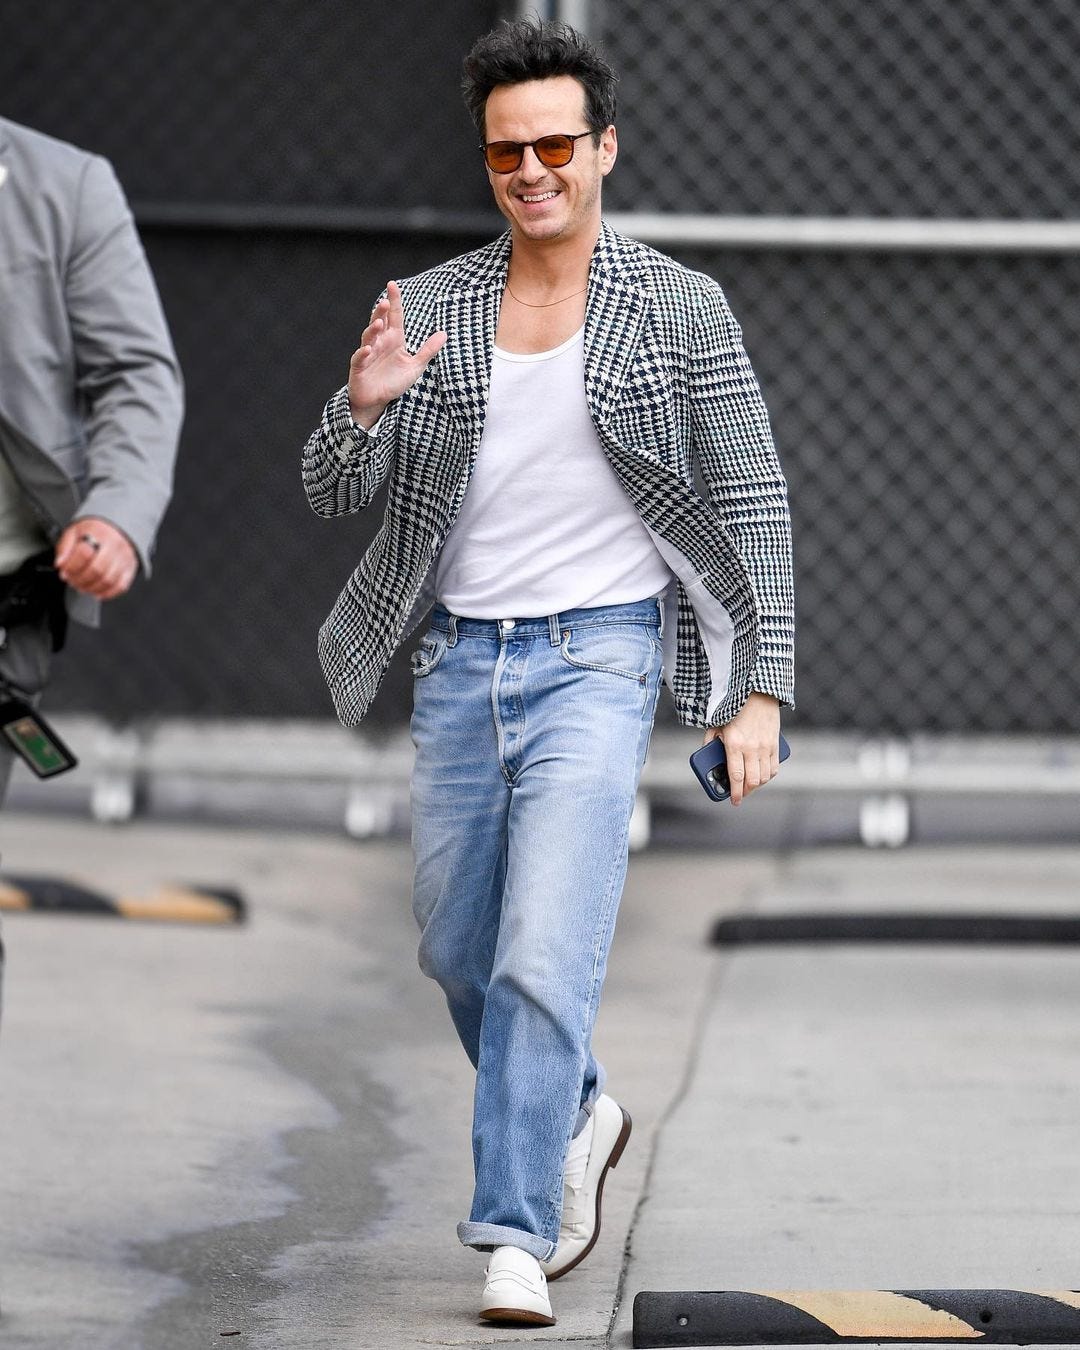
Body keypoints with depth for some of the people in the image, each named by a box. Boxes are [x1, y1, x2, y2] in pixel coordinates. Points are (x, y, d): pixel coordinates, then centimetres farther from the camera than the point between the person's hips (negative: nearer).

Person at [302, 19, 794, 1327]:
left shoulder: (679, 310, -3)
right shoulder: (427, 310, 5)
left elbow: (752, 502, -1)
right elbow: (333, 489, 2)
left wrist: (760, 690, -8)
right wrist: (364, 403, -21)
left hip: (596, 659, -4)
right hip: (461, 664, 5)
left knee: (544, 957, -17)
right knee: (459, 956, 16)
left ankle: (516, 1239, -14)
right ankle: (577, 1118, 42)